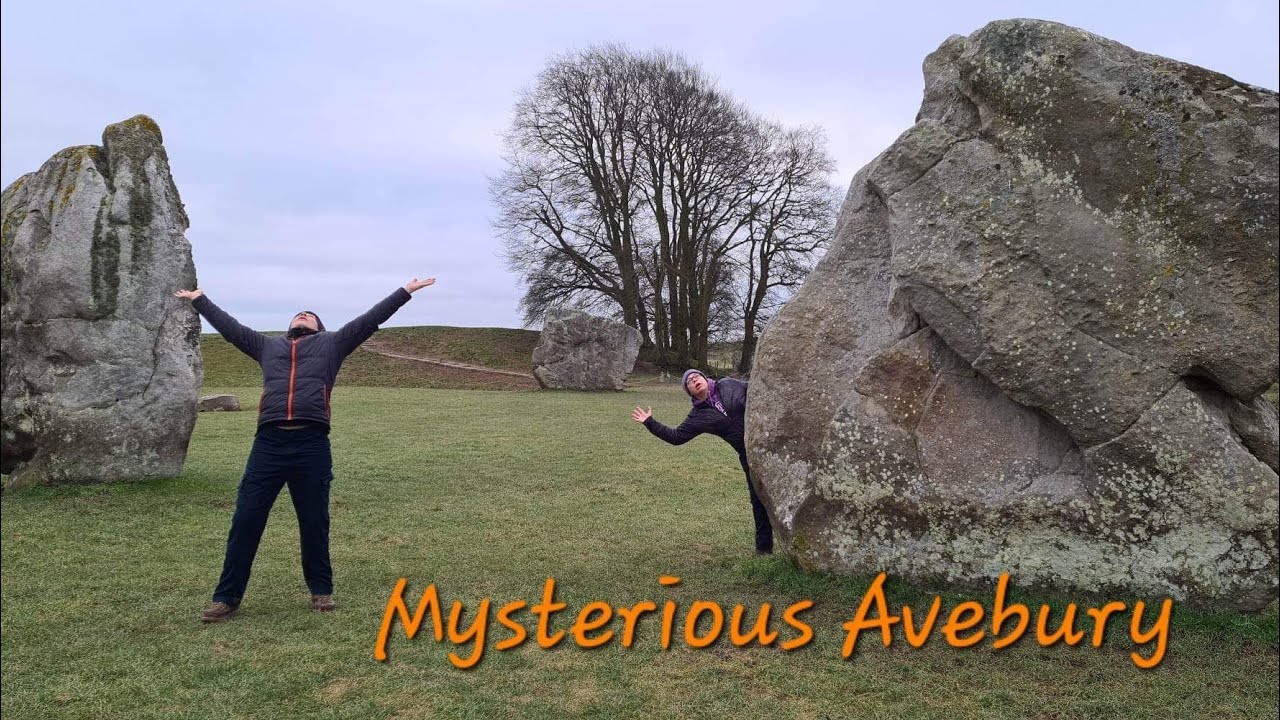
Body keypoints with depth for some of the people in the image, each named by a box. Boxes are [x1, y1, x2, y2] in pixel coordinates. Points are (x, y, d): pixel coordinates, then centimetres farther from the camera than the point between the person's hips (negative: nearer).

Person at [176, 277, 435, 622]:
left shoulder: (331, 344, 19)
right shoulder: (268, 346, 26)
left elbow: (370, 319, 18)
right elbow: (228, 325, 35)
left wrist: (405, 292, 17)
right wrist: (199, 299, 41)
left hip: (312, 445, -2)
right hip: (268, 443, 2)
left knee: (314, 523, 8)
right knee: (245, 522, 3)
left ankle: (321, 590, 23)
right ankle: (227, 596, 14)